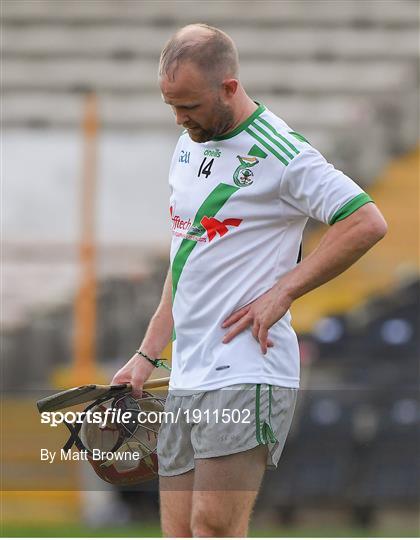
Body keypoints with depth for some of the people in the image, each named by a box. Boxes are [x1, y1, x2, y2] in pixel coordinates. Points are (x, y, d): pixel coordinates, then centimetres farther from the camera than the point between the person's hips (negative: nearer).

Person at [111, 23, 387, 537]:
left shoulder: (279, 153, -11)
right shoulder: (189, 145, 16)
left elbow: (368, 223, -18)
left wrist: (281, 293, -15)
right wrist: (146, 355, 21)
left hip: (246, 374, -8)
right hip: (185, 379, 8)